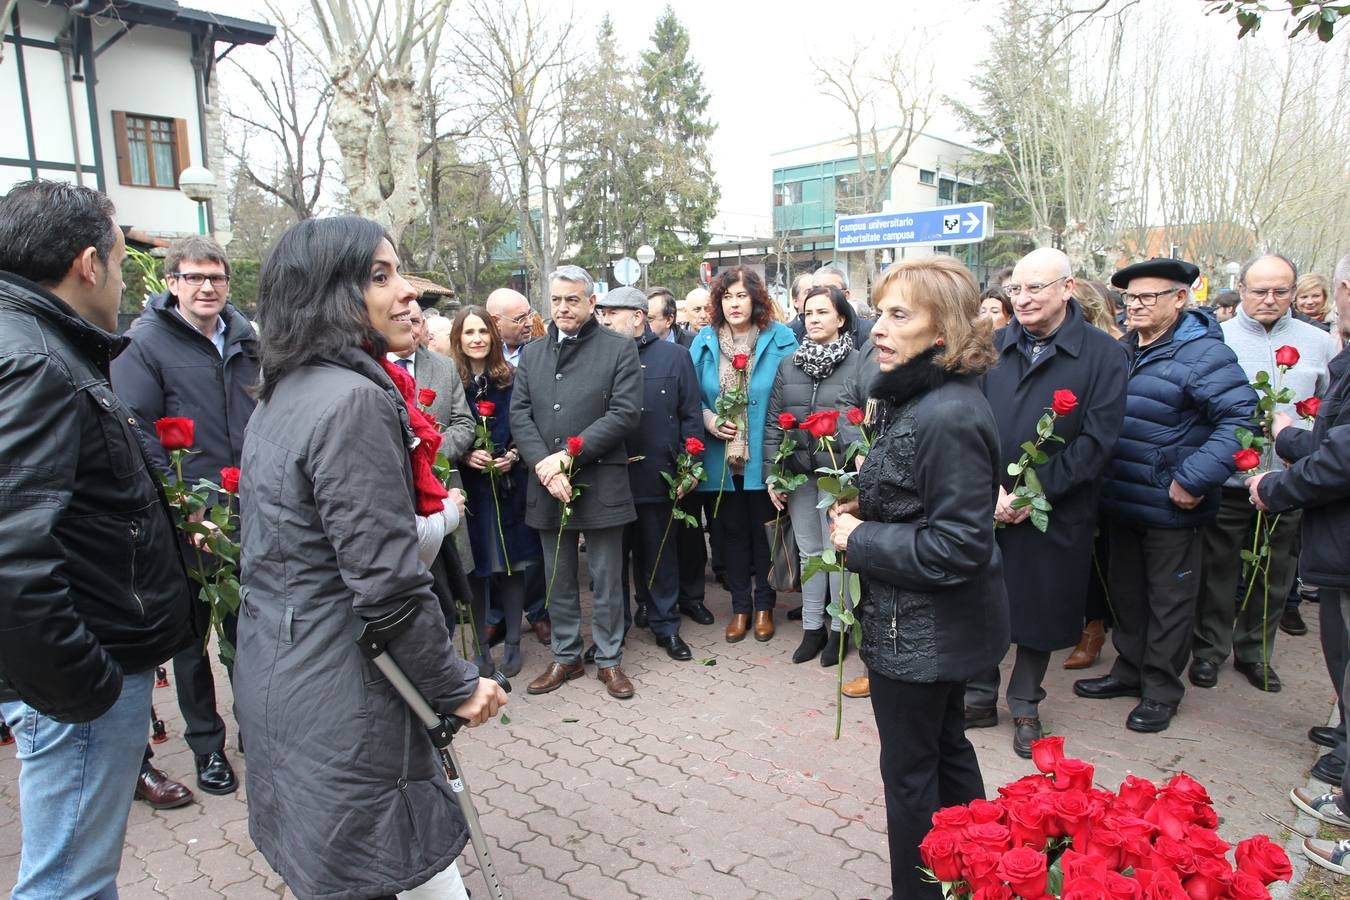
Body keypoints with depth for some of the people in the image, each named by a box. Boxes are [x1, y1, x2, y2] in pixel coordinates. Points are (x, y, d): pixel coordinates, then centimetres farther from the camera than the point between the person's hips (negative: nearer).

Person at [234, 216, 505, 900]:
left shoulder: (282, 395, 8)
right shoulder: (354, 400, -22)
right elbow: (388, 583, -24)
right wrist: (458, 687, -12)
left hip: (275, 679, 10)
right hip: (340, 697, -10)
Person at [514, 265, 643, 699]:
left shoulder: (620, 349, -2)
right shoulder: (532, 353, 11)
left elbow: (625, 413, -11)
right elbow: (520, 416, 4)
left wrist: (568, 455, -16)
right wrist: (544, 465, -12)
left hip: (601, 484, -4)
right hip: (547, 484, 4)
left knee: (606, 579, 7)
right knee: (558, 579, 15)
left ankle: (609, 660, 24)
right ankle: (565, 657, 31)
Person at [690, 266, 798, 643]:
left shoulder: (780, 338, -6)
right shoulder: (705, 341, 2)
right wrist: (707, 418, -12)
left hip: (763, 457, -2)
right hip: (722, 457, 3)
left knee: (763, 532, 11)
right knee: (733, 533, 14)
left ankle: (764, 605, 30)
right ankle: (740, 607, 29)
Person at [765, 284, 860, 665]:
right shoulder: (788, 365, 6)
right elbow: (773, 421, 6)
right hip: (797, 472, 4)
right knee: (809, 550, 13)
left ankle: (839, 627, 21)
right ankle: (812, 626, 25)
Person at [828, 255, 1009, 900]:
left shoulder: (948, 418, -27)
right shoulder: (917, 398, 4)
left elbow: (957, 546, -28)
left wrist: (861, 541, -20)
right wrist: (867, 510, 0)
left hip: (920, 630, -10)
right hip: (941, 626, 10)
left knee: (910, 772, 9)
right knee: (945, 745, 26)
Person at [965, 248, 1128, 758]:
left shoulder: (1104, 354, -4)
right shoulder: (992, 348, 5)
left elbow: (1097, 440, -10)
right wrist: (990, 489, -12)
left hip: (1056, 514, -2)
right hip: (986, 508, 2)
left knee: (1041, 611, 11)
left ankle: (1025, 706, 31)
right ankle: (979, 698, 29)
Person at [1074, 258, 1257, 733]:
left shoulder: (1202, 352, -15)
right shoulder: (1123, 349, 7)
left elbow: (1241, 418, -22)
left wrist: (1194, 480, -24)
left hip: (1170, 507, -7)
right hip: (1122, 500, 7)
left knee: (1169, 598, 8)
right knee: (1126, 590, 19)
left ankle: (1161, 689, 23)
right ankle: (1129, 670, 35)